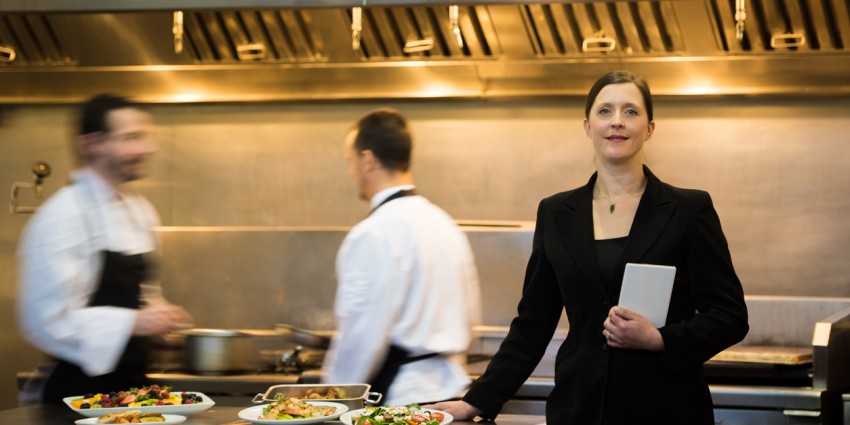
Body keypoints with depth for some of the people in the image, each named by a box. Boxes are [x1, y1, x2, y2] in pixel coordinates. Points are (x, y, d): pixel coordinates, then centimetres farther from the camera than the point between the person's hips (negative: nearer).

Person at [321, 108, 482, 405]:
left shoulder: (373, 235, -14)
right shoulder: (445, 225, 13)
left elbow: (361, 334, -16)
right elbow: (470, 315, 18)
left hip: (401, 398, -8)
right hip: (449, 388, 9)